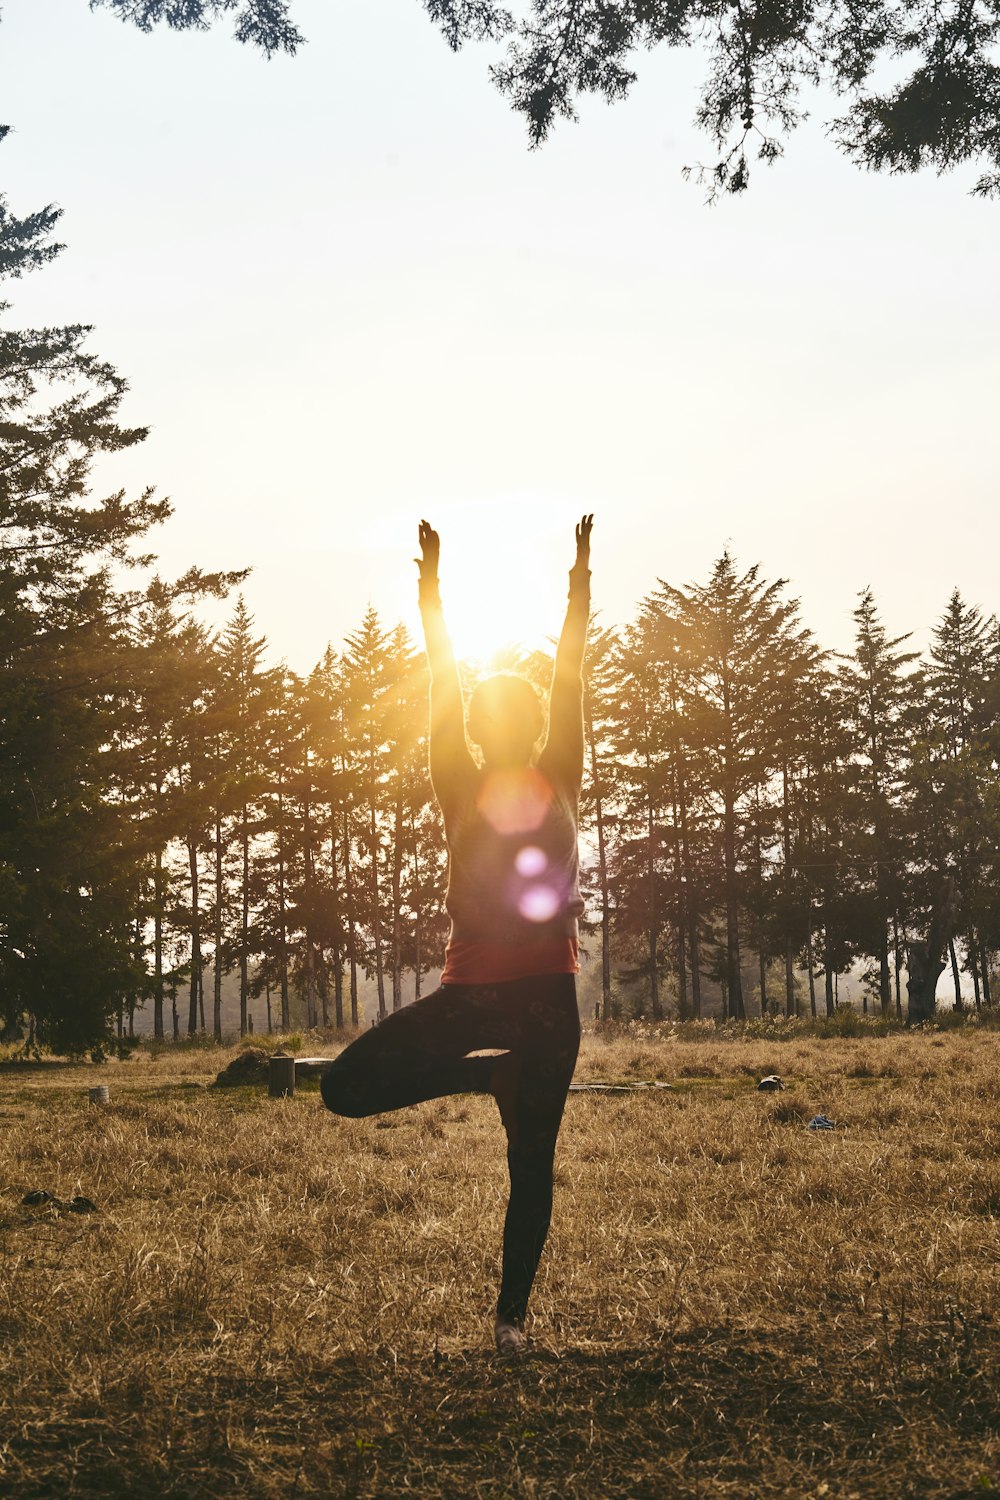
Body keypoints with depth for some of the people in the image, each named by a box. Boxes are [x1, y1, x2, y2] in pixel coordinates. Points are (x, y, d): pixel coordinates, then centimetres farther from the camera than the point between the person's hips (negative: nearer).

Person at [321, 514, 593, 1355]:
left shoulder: (559, 784, 7)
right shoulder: (461, 790, 6)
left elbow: (570, 680, 4)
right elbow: (442, 686, 2)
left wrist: (582, 579, 2)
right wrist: (431, 585, -1)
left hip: (547, 993, -1)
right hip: (470, 989, 1)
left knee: (532, 1164, 2)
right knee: (347, 1087, -8)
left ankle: (511, 1315, 14)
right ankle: (493, 1075, 11)